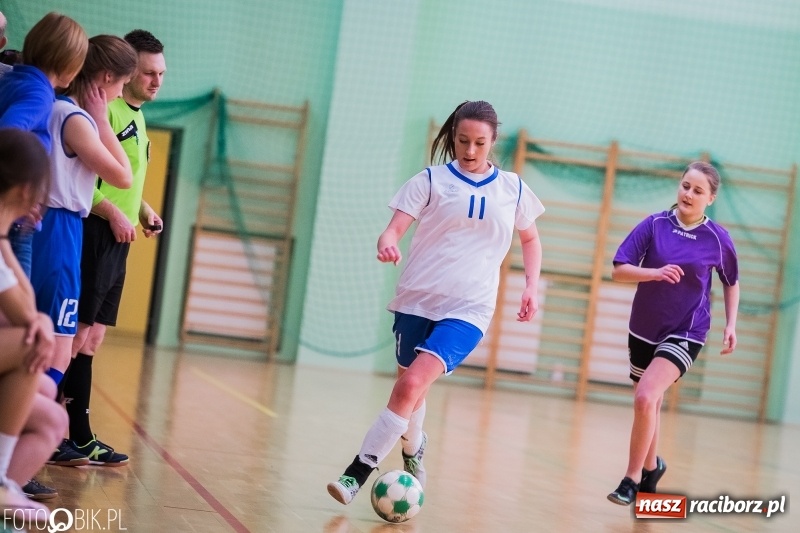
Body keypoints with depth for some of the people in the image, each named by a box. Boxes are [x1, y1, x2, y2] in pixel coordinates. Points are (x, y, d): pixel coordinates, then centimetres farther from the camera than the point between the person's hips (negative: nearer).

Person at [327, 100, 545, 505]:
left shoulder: (513, 189, 7)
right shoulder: (431, 180, 1)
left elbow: (530, 239, 22)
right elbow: (395, 227, -8)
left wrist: (532, 286, 8)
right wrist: (386, 243, -31)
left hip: (468, 309, -1)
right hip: (416, 300, 1)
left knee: (412, 384, -20)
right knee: (409, 387, 12)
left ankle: (357, 473, -17)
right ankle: (413, 449, 44)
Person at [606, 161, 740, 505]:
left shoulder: (718, 239, -7)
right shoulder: (654, 225, -7)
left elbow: (731, 283, 10)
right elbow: (619, 271, -11)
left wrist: (731, 325, 2)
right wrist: (656, 273, -27)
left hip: (685, 334, -3)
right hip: (643, 330, 3)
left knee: (645, 398, -22)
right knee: (648, 404, 17)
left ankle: (632, 477, -6)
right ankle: (651, 467, 43)